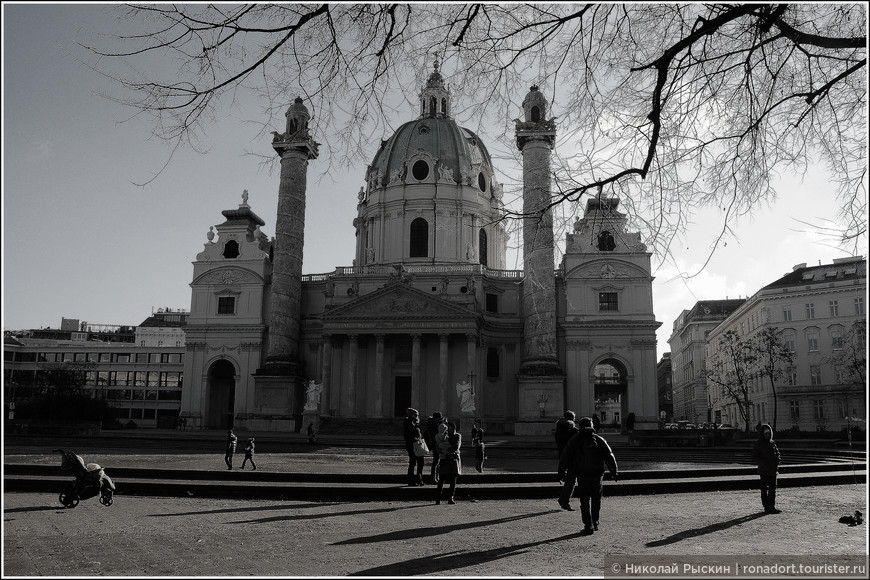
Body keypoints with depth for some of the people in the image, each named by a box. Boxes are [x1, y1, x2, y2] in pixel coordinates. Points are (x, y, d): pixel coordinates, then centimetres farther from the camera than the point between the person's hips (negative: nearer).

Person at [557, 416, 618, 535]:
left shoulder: (574, 440, 1)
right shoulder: (599, 440, 5)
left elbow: (565, 457, -2)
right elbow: (609, 456, 4)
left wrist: (561, 472, 5)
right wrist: (614, 472, 9)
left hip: (582, 474, -2)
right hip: (597, 473, 2)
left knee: (585, 501, 5)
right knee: (596, 499, 17)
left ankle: (588, 526, -1)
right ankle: (595, 523, 22)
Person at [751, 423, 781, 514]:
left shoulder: (772, 443, 13)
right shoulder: (758, 444, -5)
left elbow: (777, 453, 19)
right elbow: (755, 456, -8)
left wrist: (777, 462, 2)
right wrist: (764, 463, -19)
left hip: (773, 470, 6)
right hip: (764, 470, -6)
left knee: (773, 488, 8)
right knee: (764, 489, 0)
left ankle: (772, 507, 16)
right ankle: (767, 507, 4)